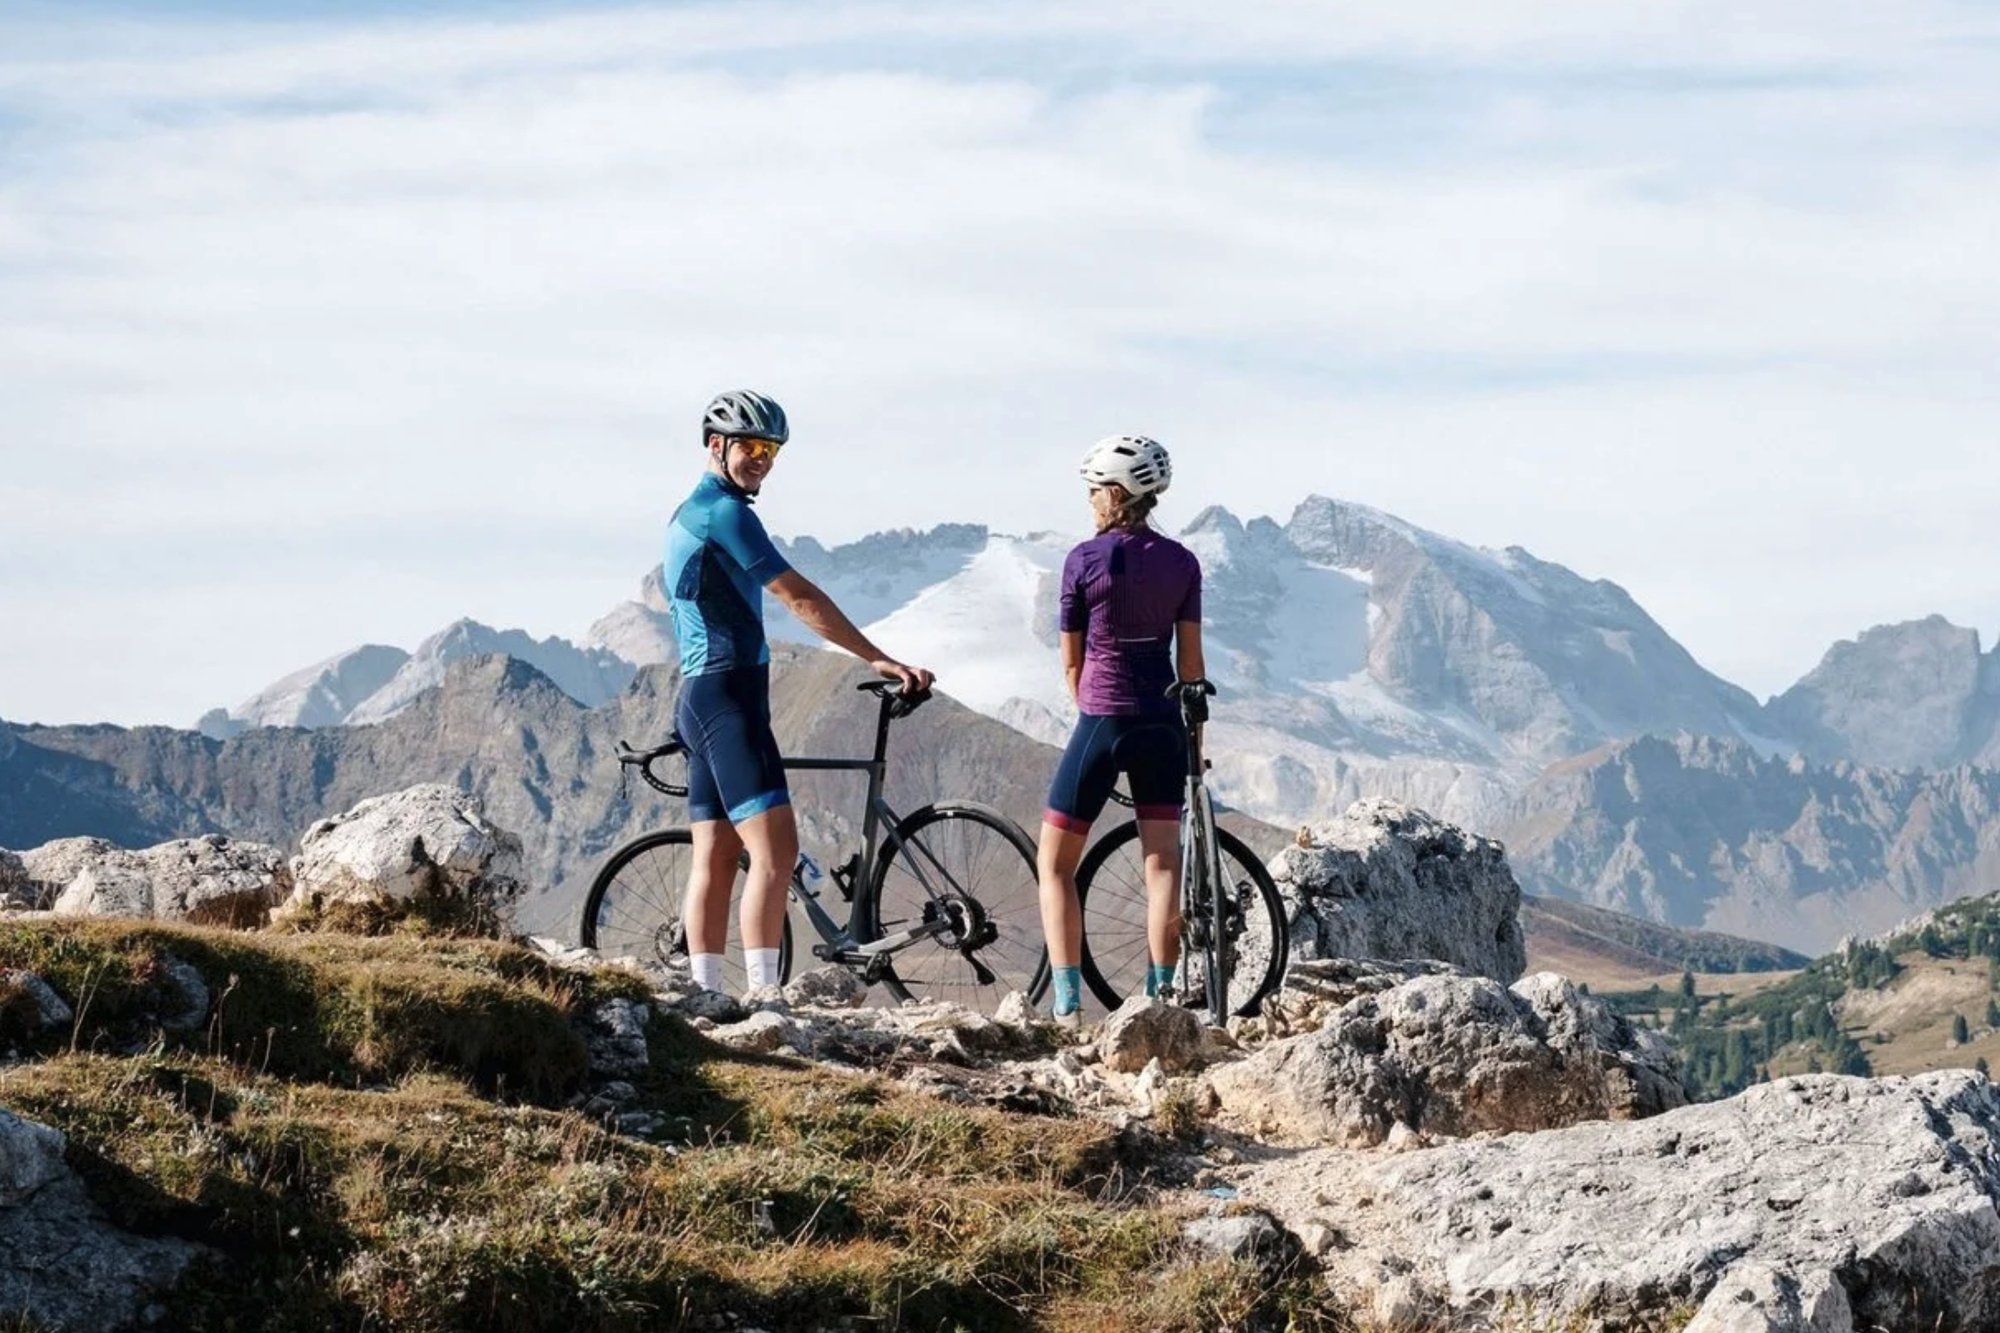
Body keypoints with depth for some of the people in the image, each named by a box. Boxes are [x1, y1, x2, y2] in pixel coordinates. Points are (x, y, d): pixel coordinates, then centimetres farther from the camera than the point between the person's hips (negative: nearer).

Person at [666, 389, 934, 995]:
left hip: (700, 698, 11)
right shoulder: (724, 512, -12)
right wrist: (879, 660, -16)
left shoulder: (689, 514, 20)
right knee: (775, 850, -15)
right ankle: (764, 995, -21)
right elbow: (799, 598, -16)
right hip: (729, 695, -11)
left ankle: (704, 996, 6)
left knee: (716, 856, 8)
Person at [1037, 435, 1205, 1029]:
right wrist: (1191, 733, 14)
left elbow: (1072, 662, 0)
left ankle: (1068, 1005, -3)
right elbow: (1190, 659, 4)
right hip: (1162, 724, 4)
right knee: (1162, 864, 6)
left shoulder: (1083, 560, -7)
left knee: (1055, 865, 6)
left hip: (1102, 725, -4)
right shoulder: (1181, 562, 2)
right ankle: (1159, 999, 2)